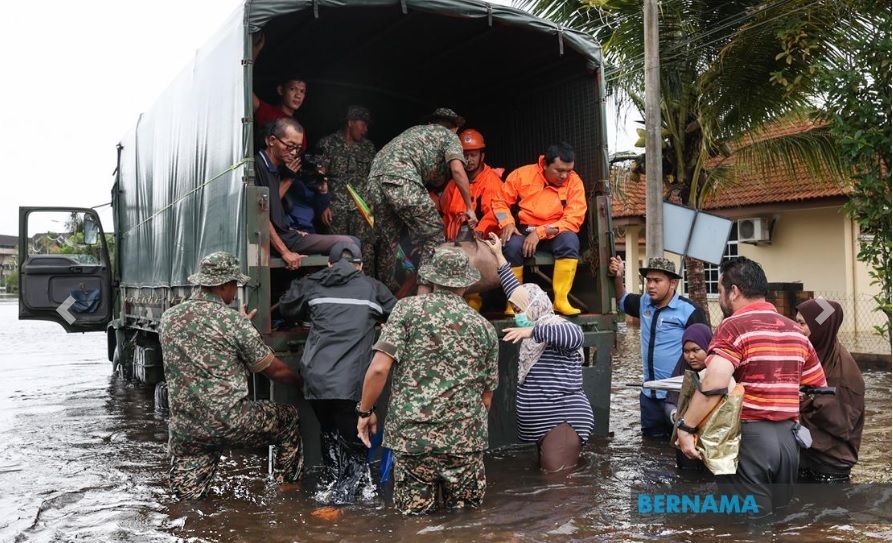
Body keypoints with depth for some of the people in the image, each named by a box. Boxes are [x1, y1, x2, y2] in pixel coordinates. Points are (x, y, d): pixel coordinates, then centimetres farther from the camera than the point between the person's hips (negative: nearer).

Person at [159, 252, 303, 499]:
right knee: (290, 419, 18)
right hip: (229, 421, -5)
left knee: (187, 493, 20)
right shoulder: (232, 320, -10)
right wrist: (301, 381, 20)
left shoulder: (168, 318, 7)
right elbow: (275, 370, -1)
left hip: (184, 429, 5)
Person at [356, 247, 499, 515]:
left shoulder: (408, 308, -1)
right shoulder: (485, 327, 8)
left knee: (414, 517, 14)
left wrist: (365, 411, 4)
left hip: (412, 436, -1)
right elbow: (487, 394, 13)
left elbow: (379, 368, -9)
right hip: (467, 439, 2)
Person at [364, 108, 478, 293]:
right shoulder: (449, 135, 19)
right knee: (432, 235, 3)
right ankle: (425, 292, -6)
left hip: (375, 178, 7)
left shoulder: (416, 130, 38)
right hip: (402, 180, -7)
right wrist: (469, 208, 4)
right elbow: (457, 170, 1)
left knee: (387, 238, 19)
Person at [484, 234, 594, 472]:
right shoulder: (538, 329, 17)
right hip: (545, 423, 10)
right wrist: (499, 255, 30)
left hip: (563, 422, -10)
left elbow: (575, 335, -33)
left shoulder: (557, 327, -10)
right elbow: (518, 292, 27)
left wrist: (532, 332, -38)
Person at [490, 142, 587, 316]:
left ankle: (561, 300, -26)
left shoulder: (574, 182, -9)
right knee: (512, 245, -33)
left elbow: (573, 220, -15)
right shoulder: (523, 174, -6)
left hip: (555, 235, 0)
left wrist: (540, 232, -24)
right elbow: (500, 200, 4)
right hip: (523, 232, 0)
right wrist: (507, 223, -16)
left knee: (570, 239, -32)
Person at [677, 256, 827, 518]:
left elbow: (713, 384, -24)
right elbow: (820, 388, 19)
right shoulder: (795, 330, 13)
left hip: (749, 437, -7)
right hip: (788, 438, 7)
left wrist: (685, 427, -18)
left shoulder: (734, 326, -10)